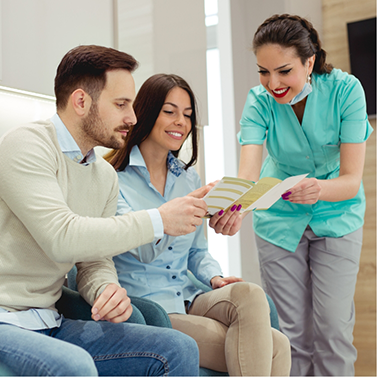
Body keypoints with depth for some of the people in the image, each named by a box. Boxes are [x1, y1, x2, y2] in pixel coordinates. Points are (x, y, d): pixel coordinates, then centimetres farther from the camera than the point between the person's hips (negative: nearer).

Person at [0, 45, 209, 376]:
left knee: (179, 349, -10)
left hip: (51, 324, 7)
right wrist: (158, 220, -19)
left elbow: (95, 261, 13)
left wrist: (108, 289, -12)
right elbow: (61, 238, -25)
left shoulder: (106, 176, 13)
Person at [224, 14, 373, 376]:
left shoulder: (344, 90, -21)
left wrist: (320, 189, -47)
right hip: (280, 219, 1)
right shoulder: (260, 101, -18)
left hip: (336, 216, -1)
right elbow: (247, 175, -32)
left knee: (332, 328, -5)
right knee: (293, 331, 4)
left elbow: (352, 178, -24)